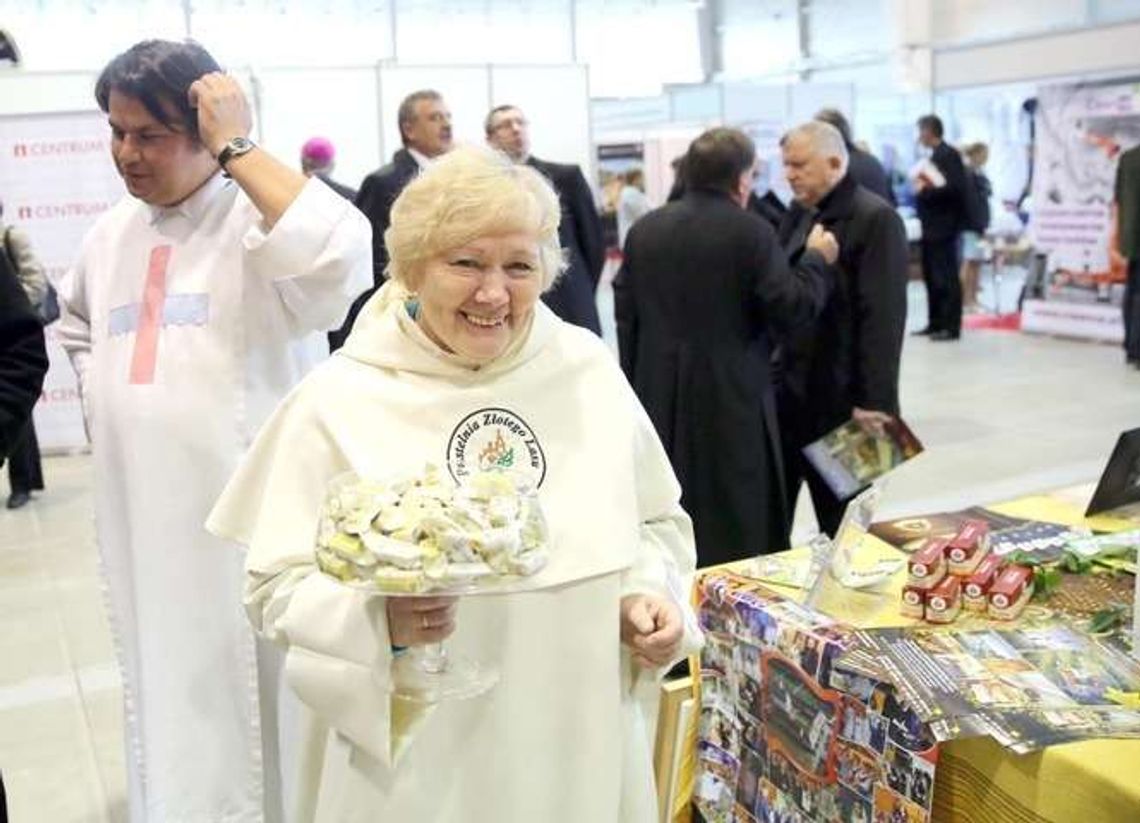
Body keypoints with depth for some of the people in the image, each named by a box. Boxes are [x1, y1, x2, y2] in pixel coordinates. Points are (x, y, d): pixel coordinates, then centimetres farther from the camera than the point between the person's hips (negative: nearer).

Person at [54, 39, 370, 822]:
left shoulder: (259, 216, -11)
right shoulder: (110, 234, 11)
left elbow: (338, 257, -34)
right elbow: (78, 325, 31)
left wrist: (238, 147, -25)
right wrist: (107, 397, 15)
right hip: (142, 515, 7)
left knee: (252, 702, 3)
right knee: (168, 695, 21)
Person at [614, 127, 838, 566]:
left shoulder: (644, 229, 6)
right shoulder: (750, 231, -11)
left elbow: (624, 311, 9)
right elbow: (792, 308, -12)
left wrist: (635, 380, 18)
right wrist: (817, 260, 5)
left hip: (659, 394, 5)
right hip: (731, 395, -5)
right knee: (740, 523, 4)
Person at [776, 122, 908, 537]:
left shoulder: (875, 219, -12)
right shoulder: (796, 213, 13)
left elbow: (882, 317, -18)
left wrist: (874, 400, -21)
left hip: (840, 398, -7)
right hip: (787, 388, 7)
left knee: (841, 524, 9)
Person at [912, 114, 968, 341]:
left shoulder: (948, 154, -13)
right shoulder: (936, 155, 15)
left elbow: (956, 188, -23)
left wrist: (926, 190, -18)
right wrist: (922, 186, 1)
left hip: (943, 226, -10)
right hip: (932, 226, 10)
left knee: (946, 277, -5)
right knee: (931, 276, 13)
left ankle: (951, 327, -1)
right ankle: (936, 323, 19)